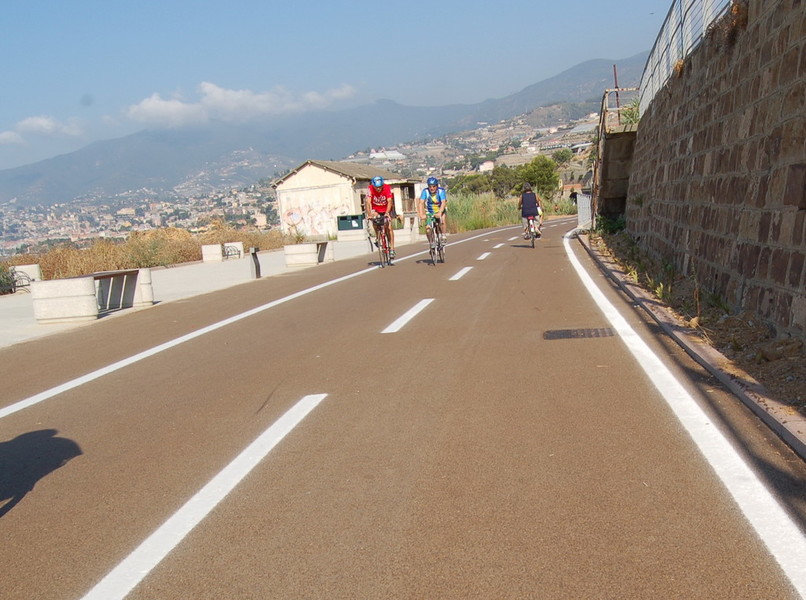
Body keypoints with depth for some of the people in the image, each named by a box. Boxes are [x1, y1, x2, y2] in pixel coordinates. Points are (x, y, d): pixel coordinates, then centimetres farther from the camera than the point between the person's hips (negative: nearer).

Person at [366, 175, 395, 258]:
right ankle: (377, 237, -7)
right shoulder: (370, 189, -25)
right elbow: (368, 202, -32)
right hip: (375, 209, 0)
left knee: (388, 227, -13)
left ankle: (392, 248, -7)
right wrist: (369, 214, -45)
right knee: (374, 217, -30)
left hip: (386, 210, 0)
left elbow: (389, 201, -33)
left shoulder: (387, 187, -25)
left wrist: (387, 213, -47)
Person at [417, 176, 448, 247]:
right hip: (429, 212, 1)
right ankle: (431, 242, 9)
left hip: (440, 210, -1)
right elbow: (421, 203, -29)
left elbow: (443, 203, -35)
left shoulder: (441, 191, -24)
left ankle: (443, 236, -13)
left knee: (442, 220, -32)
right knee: (428, 229, -15)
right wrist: (421, 214, -44)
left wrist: (440, 213, -52)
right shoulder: (425, 191, -21)